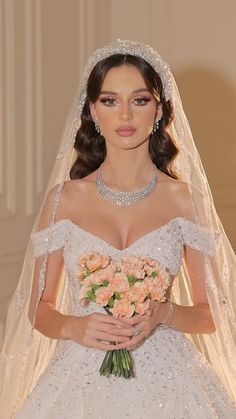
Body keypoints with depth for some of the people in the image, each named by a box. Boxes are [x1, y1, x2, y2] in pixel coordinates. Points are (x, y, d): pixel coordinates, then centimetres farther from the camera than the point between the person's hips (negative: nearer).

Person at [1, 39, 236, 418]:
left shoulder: (185, 199, 0)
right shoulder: (64, 198, 2)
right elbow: (39, 308, 6)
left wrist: (164, 314, -14)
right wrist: (74, 326, -13)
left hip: (164, 381, 0)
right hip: (82, 379, 1)